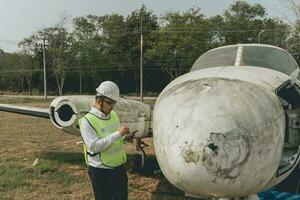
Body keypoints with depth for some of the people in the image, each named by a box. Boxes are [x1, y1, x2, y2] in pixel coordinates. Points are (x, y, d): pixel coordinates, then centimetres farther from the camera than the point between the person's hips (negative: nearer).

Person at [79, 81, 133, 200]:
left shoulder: (113, 115, 5)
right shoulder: (87, 121, -16)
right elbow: (94, 146, -25)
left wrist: (125, 137, -5)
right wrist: (117, 134, -28)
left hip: (119, 167, 7)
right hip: (101, 171, -6)